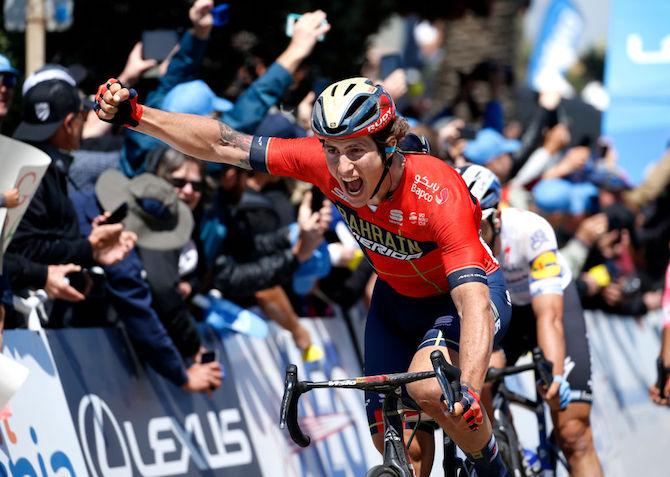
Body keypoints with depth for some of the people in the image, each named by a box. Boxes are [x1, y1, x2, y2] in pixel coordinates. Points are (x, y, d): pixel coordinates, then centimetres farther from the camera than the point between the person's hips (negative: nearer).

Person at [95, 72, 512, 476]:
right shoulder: (325, 161, -26)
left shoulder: (439, 198, -38)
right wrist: (134, 116, -25)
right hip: (397, 298, 5)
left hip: (468, 292, -5)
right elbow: (224, 146, -19)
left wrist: (469, 390, -62)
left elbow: (473, 304, -47)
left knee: (429, 389, -32)